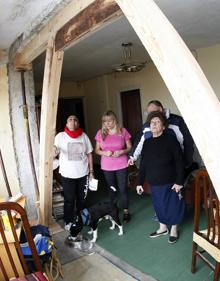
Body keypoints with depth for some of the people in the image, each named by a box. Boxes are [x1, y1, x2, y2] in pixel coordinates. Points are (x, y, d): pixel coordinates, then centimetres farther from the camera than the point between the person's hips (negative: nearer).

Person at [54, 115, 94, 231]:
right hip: (67, 175, -2)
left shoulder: (84, 136, 0)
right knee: (69, 200, 6)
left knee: (82, 199, 15)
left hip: (83, 173, 2)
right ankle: (68, 222, 27)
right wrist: (55, 152, -33)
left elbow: (89, 154, 5)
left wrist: (91, 171, 5)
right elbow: (55, 153, -8)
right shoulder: (60, 136, -6)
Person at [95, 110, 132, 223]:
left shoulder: (123, 131, -6)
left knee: (123, 189, 4)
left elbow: (130, 148, 1)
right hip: (107, 167, 2)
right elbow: (97, 150, 5)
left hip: (122, 166, -1)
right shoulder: (100, 133, -2)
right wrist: (105, 152, -16)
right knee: (112, 189, 15)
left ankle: (126, 212, 22)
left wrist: (121, 151, -18)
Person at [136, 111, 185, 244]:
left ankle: (174, 229, 32)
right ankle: (163, 227, 39)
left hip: (170, 183, -5)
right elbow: (143, 165, 9)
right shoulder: (147, 142, 4)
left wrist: (179, 181, -17)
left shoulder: (170, 139, -12)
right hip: (154, 183, 5)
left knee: (173, 205, 9)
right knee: (159, 206, 17)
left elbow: (180, 162, -13)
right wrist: (140, 182, 9)